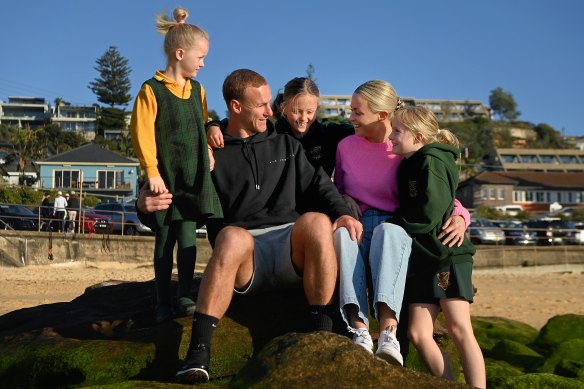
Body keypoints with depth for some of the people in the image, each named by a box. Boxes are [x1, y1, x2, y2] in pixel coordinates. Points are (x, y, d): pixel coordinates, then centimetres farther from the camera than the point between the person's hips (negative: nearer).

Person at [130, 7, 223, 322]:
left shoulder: (196, 90, 10)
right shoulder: (152, 90, -8)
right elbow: (142, 133, -12)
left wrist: (208, 154, 9)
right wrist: (152, 172, -17)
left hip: (194, 177, 4)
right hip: (166, 178, -4)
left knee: (188, 238, 3)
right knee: (165, 240, 5)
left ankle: (184, 297, 13)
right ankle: (163, 302, 15)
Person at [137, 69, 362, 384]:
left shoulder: (286, 146, 22)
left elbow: (319, 184, 15)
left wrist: (343, 212, -6)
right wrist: (146, 205, -18)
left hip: (291, 250, 2)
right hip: (242, 254, -2)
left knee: (316, 221, -31)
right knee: (233, 236, -38)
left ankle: (322, 334, -26)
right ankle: (198, 353, -37)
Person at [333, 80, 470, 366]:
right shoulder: (346, 146, 14)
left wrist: (460, 217, -16)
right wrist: (345, 199, 1)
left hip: (393, 226, -2)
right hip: (358, 225, 2)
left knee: (389, 231, -40)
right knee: (342, 231, -36)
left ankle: (388, 331, -53)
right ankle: (359, 328, -47)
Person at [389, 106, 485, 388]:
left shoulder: (431, 162, -10)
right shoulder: (410, 165, 16)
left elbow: (429, 214, -19)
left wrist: (392, 225, -8)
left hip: (447, 255, -8)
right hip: (422, 259, 8)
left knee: (459, 330, -7)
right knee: (419, 334, 0)